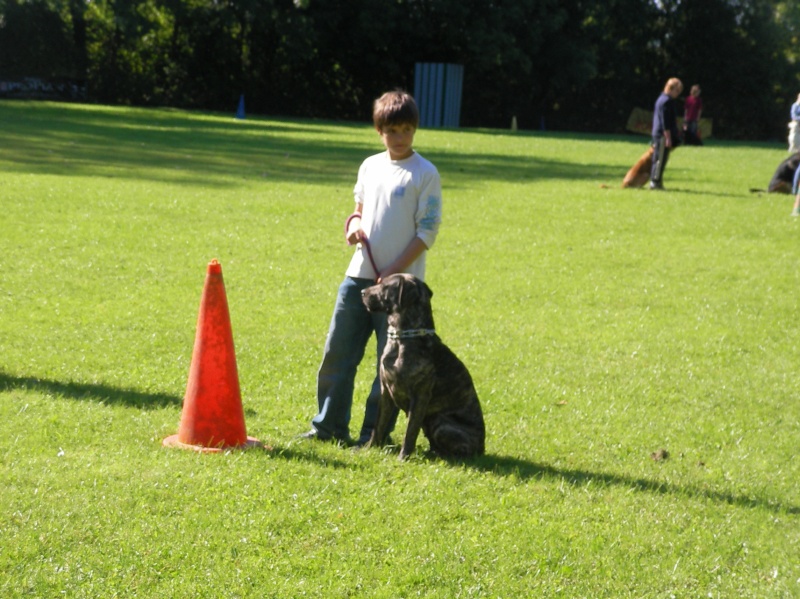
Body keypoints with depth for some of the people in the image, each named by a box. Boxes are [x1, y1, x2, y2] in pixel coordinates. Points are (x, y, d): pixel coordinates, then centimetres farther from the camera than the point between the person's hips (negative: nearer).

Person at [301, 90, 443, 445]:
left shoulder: (425, 174, -7)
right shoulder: (370, 167, 11)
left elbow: (427, 232, -10)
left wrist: (394, 271, -16)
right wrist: (354, 225, 0)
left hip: (400, 282, -5)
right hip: (359, 275, 6)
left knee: (391, 362, 1)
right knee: (337, 352, 7)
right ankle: (329, 425, 19)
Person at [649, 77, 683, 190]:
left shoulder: (661, 99, 18)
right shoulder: (667, 101, -14)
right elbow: (665, 121, -19)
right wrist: (668, 137, -19)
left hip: (657, 133, 10)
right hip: (663, 134, -10)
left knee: (658, 159, 12)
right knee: (660, 159, -8)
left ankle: (655, 182, 15)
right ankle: (655, 182, -7)